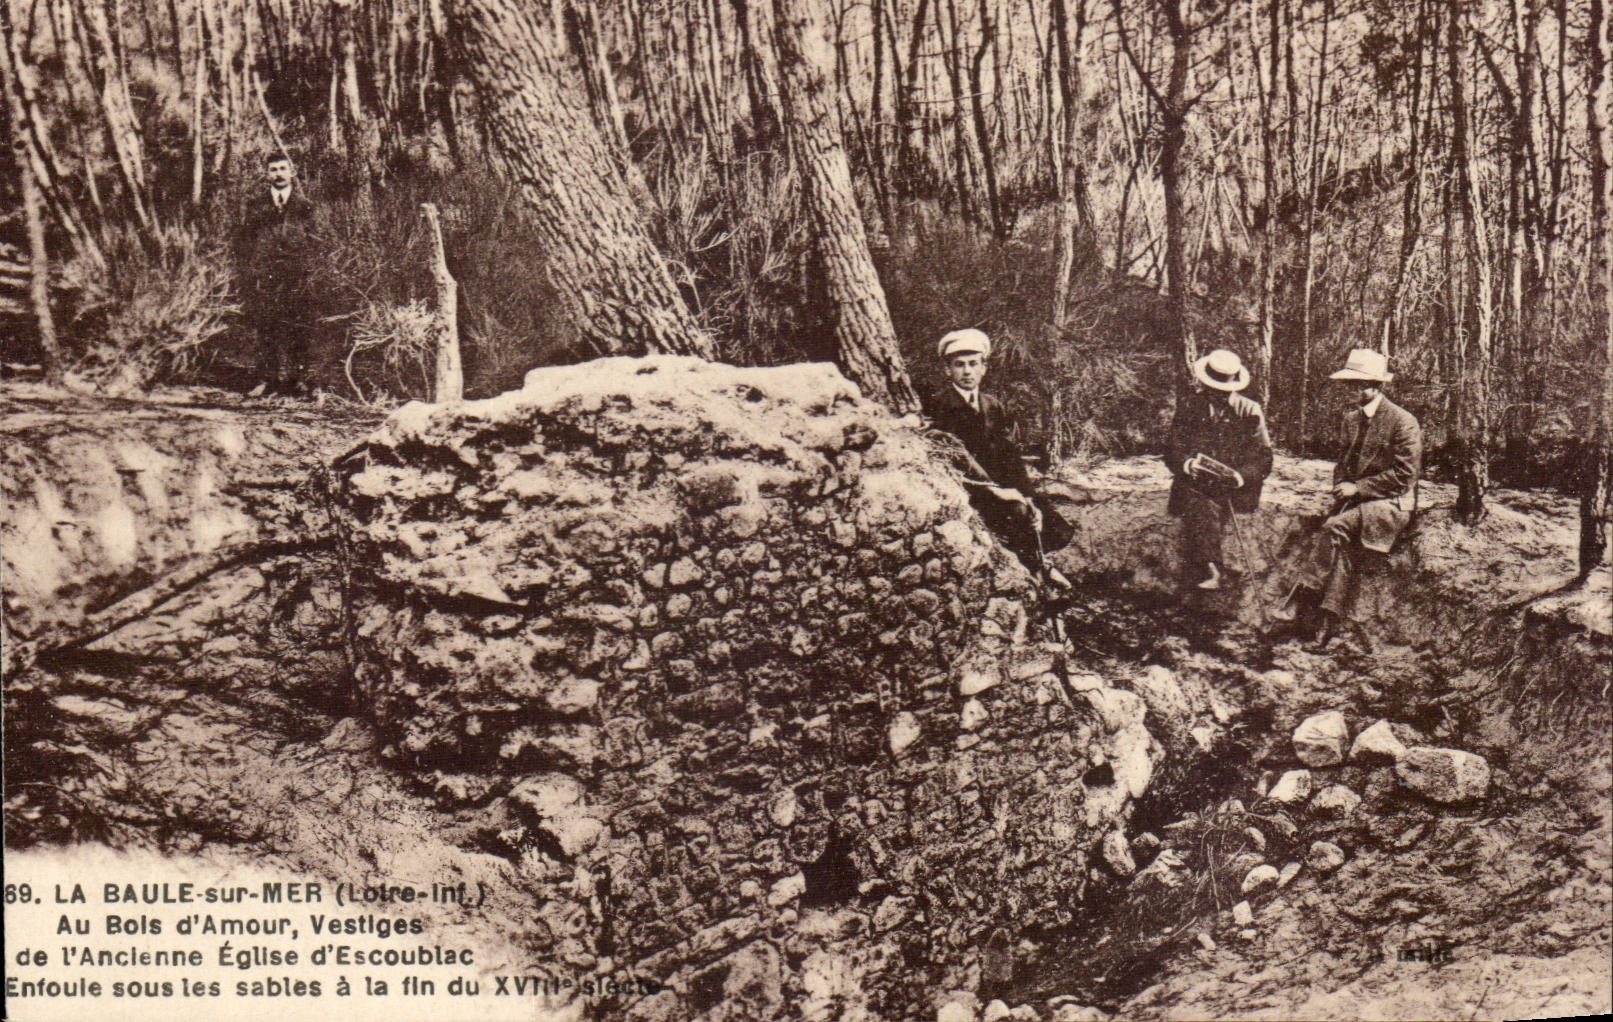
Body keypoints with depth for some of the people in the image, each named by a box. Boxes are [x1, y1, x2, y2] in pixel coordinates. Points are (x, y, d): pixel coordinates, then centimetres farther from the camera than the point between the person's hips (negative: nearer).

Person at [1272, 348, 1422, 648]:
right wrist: (1342, 487, 3)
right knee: (1343, 545, -21)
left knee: (1334, 527, -29)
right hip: (1356, 501, 7)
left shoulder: (1404, 423, -9)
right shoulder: (1350, 419, 15)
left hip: (1390, 503, -7)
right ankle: (1334, 619, -22)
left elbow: (1403, 475, -12)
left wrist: (1358, 488, -14)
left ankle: (1299, 596, -28)